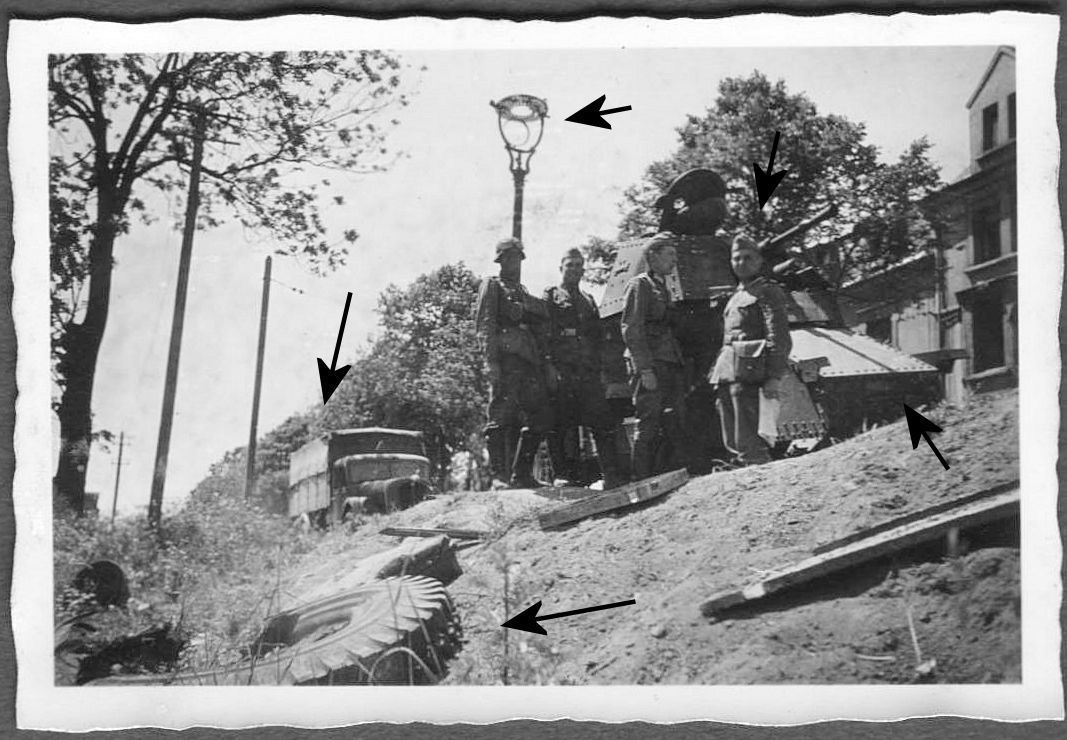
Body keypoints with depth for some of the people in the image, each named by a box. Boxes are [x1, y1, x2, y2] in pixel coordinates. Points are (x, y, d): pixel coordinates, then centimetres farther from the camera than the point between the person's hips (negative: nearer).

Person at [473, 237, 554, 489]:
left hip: (530, 364, 7)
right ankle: (499, 476, -9)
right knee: (500, 418, -11)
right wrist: (491, 361, -15)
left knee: (541, 418, 5)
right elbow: (485, 326, -4)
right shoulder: (492, 286, 8)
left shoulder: (526, 295, 27)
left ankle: (521, 474, 11)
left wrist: (546, 363, 14)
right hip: (505, 361, -7)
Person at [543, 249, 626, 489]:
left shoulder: (588, 301, 26)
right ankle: (563, 476, 3)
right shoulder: (550, 296, 9)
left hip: (588, 373, 4)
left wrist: (597, 365, 8)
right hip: (560, 373, -4)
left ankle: (611, 476, -9)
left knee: (603, 424, -6)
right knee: (560, 427, -4)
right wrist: (552, 367, -11)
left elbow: (599, 337, 24)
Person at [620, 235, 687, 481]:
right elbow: (631, 330, -11)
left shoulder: (663, 288, 23)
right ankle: (641, 481, -4)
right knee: (648, 425, -8)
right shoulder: (639, 285, -3)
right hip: (650, 365, -8)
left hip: (670, 366, 8)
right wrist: (645, 369, -18)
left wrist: (681, 368, 14)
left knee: (674, 426, 4)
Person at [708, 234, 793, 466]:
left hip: (747, 370, -9)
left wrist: (774, 377, -20)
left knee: (747, 443, -14)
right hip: (726, 373, 9)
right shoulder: (735, 296, 25)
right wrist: (716, 370, 20)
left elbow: (779, 338, -10)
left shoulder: (767, 291, -1)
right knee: (732, 443, 10)